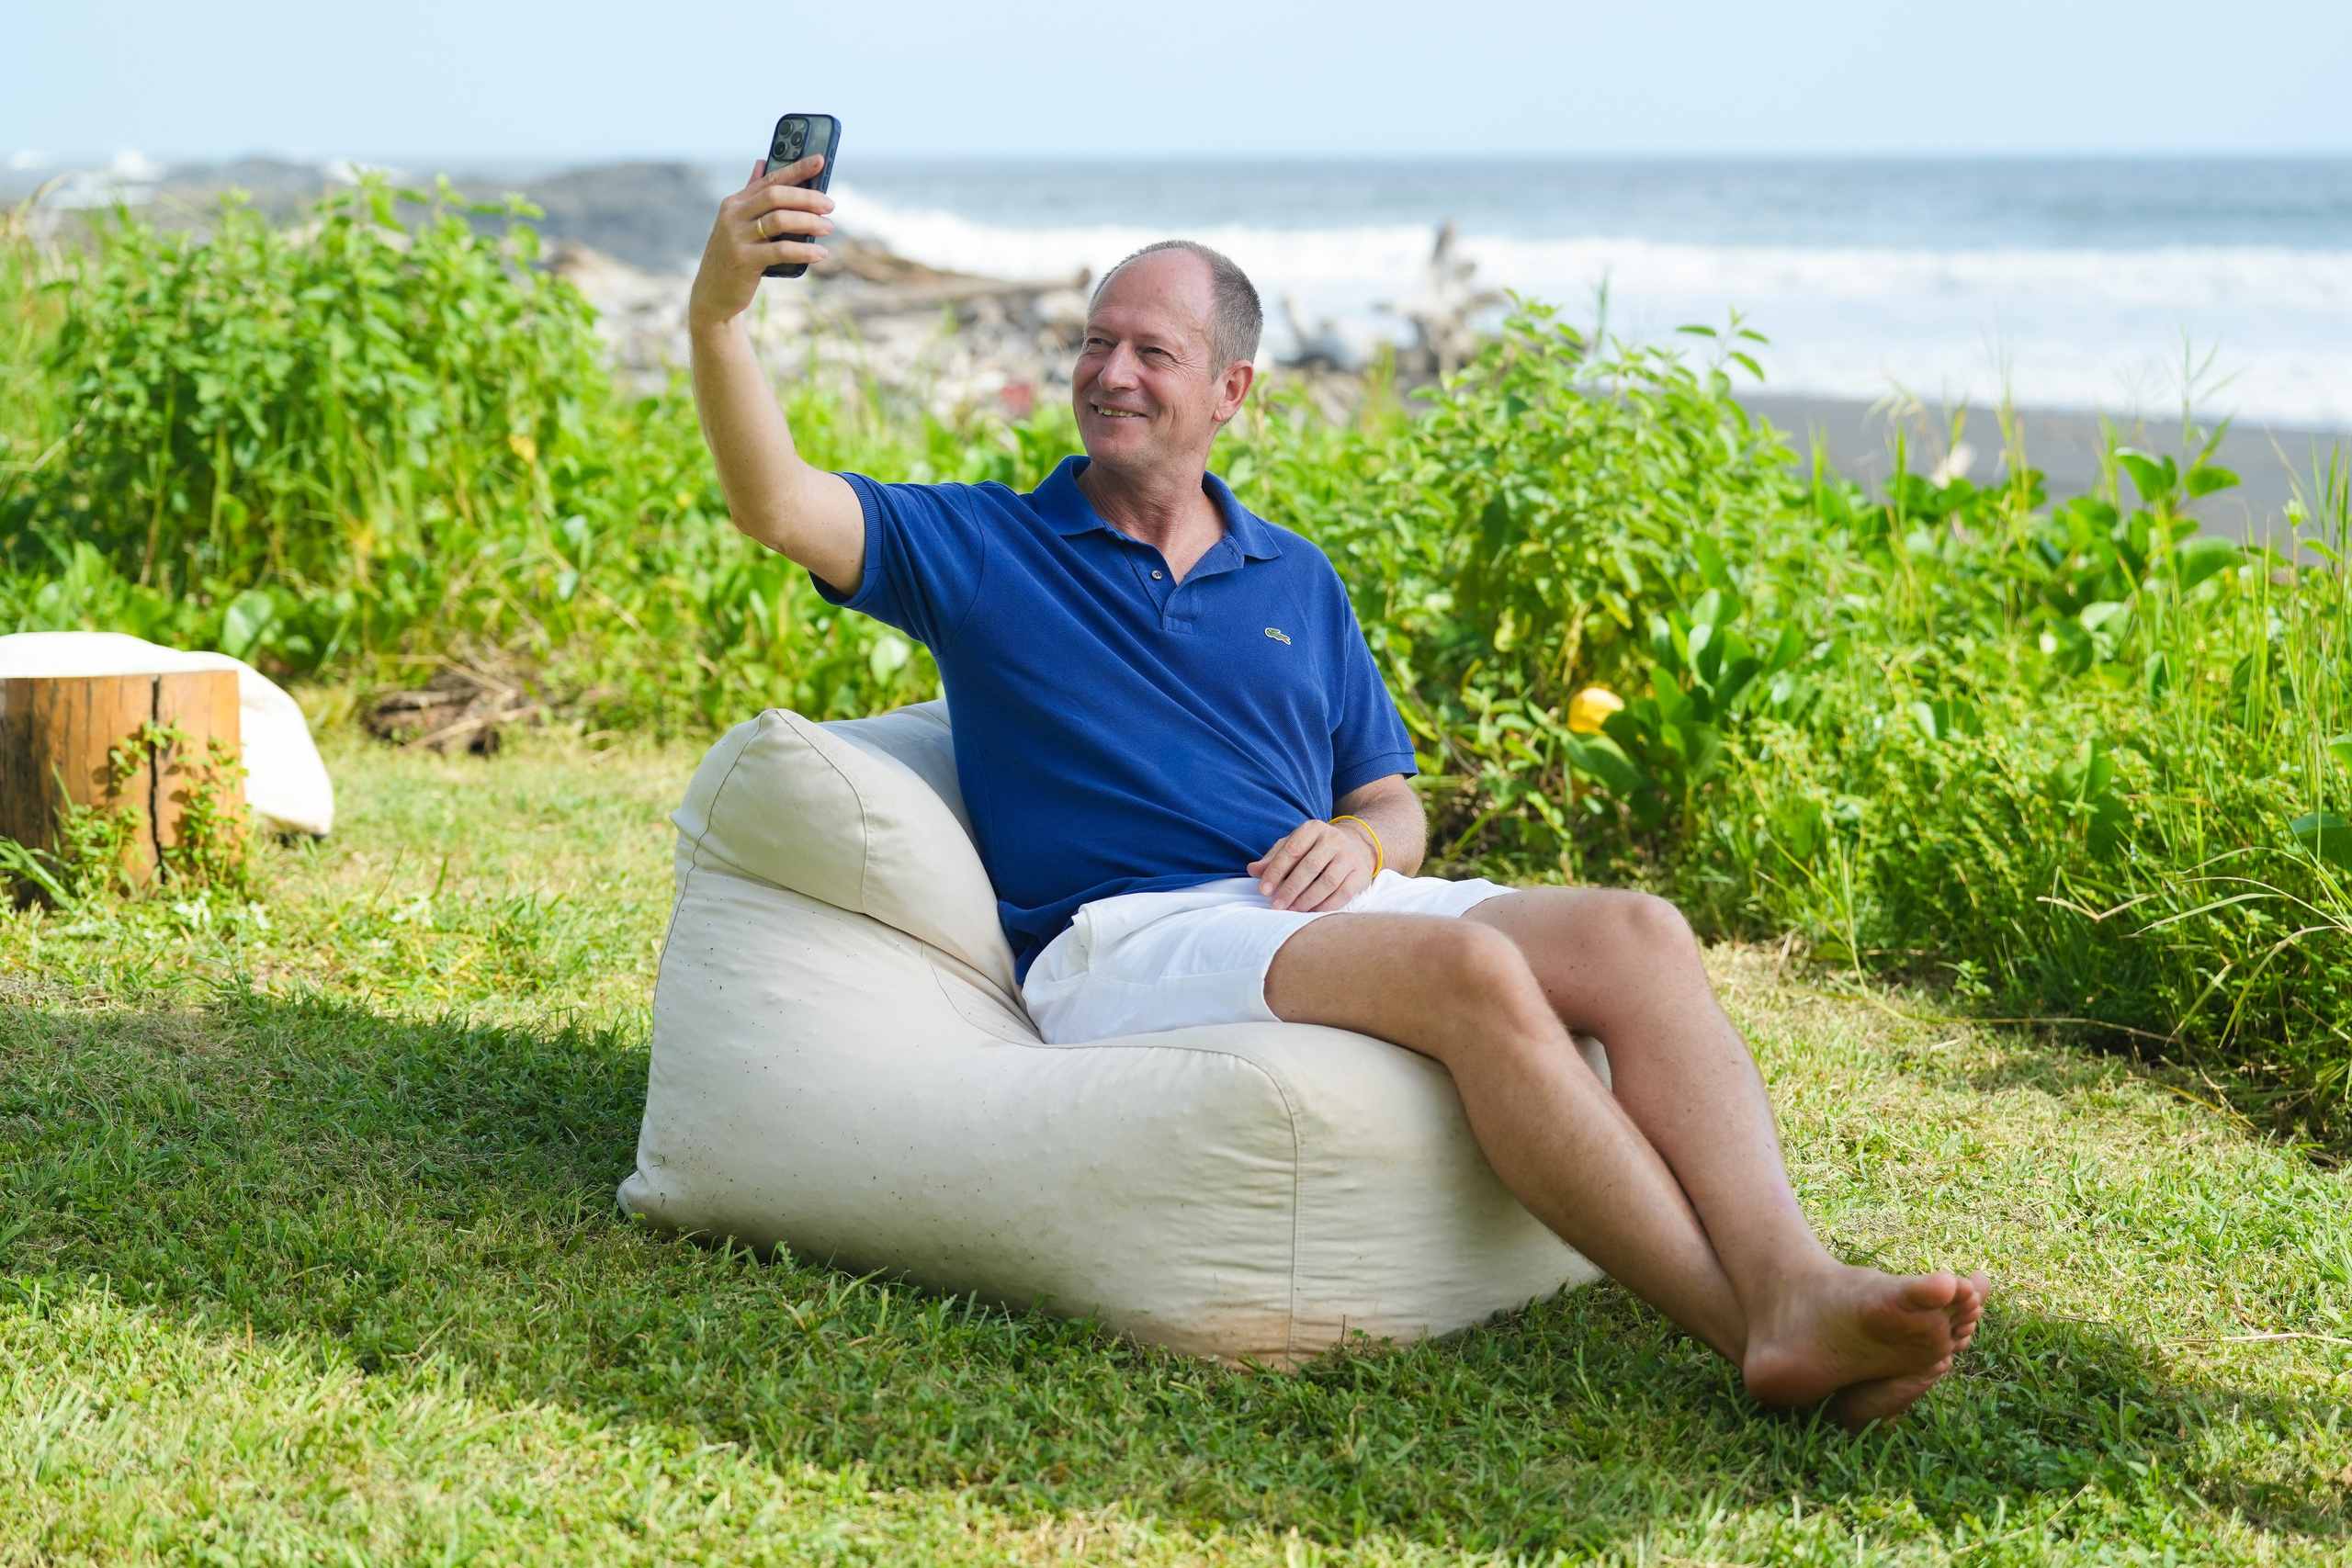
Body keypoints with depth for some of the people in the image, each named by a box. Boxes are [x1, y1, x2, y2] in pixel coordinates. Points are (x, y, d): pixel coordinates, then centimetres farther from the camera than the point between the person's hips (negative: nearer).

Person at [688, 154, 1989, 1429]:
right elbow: (780, 508, -4)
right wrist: (717, 313, -21)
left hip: (1327, 909, 5)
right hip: (1126, 940, -5)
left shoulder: (1296, 583, 23)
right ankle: (1740, 1330, -39)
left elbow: (1397, 811, 24)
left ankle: (1791, 1287, -40)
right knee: (1467, 965, -33)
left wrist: (1359, 843, -1)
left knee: (1636, 933, -23)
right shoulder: (982, 549, 12)